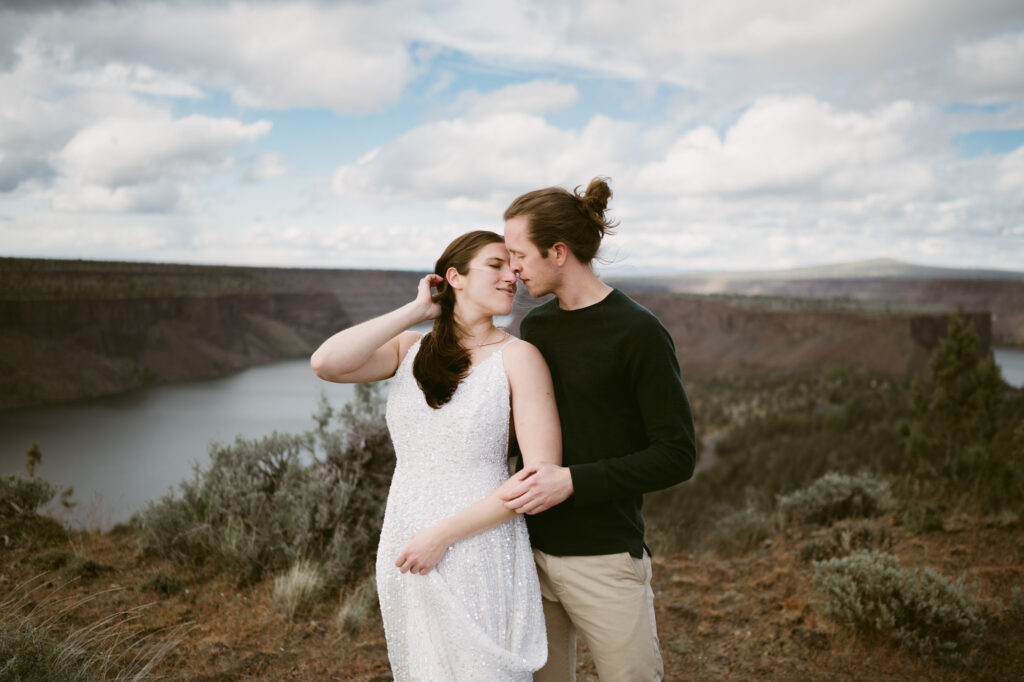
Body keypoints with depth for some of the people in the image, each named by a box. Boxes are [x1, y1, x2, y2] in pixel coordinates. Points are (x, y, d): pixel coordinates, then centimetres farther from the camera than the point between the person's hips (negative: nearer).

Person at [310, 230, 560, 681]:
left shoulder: (517, 357, -10)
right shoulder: (410, 348, 2)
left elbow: (543, 475, -16)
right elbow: (325, 364, -16)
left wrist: (443, 535, -16)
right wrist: (416, 311, -11)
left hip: (480, 554, -4)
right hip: (405, 551, 4)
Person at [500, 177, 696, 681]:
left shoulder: (638, 333, -12)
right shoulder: (534, 325, 8)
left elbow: (677, 456, -13)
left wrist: (572, 481, -21)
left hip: (603, 559, -6)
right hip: (532, 552, 6)